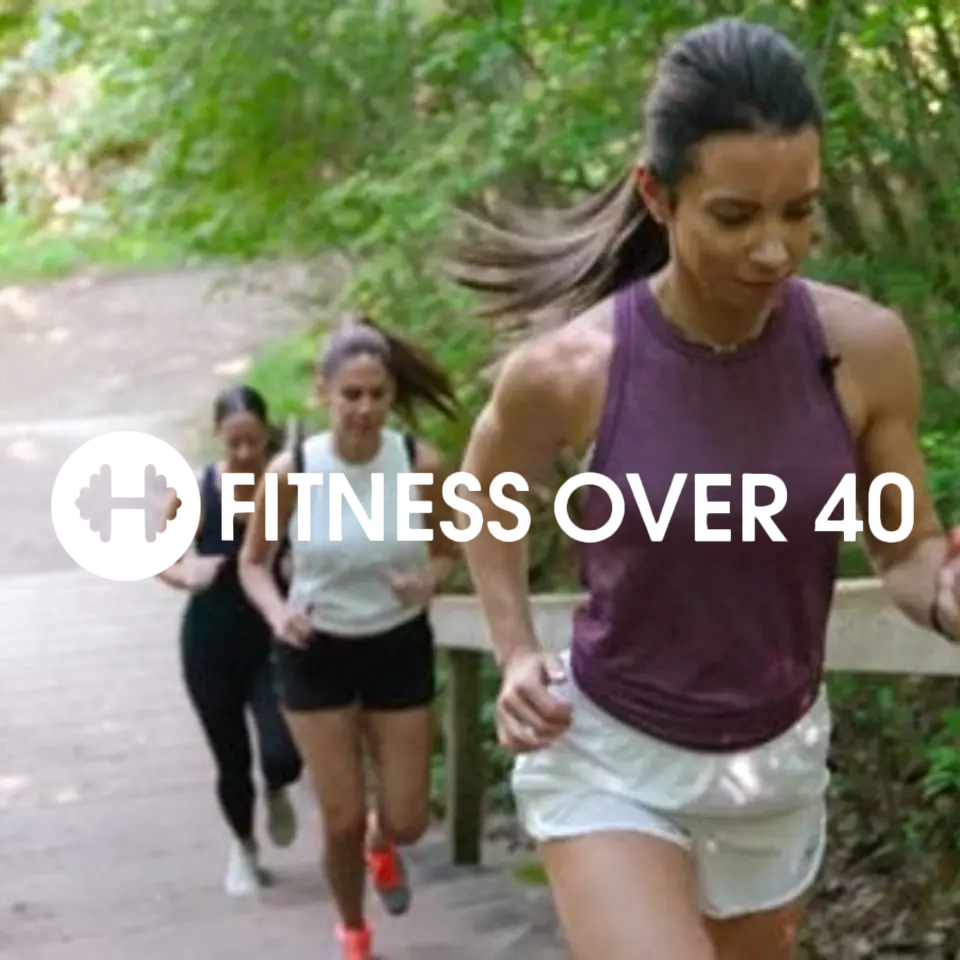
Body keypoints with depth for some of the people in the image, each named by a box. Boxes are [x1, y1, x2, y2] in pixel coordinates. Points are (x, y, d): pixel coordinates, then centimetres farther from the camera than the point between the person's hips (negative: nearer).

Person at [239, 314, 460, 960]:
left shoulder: (422, 464, -14)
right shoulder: (291, 472, -16)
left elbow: (448, 551, 2)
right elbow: (253, 562, -1)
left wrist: (429, 579, -21)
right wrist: (277, 612, -21)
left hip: (400, 648, 1)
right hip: (318, 654, -1)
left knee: (407, 821, 6)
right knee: (342, 821, 2)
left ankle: (380, 847, 47)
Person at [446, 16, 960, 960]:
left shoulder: (864, 348, -15)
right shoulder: (564, 371, -20)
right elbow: (485, 501, 3)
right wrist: (516, 654, -7)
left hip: (779, 760, 4)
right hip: (608, 757, -3)